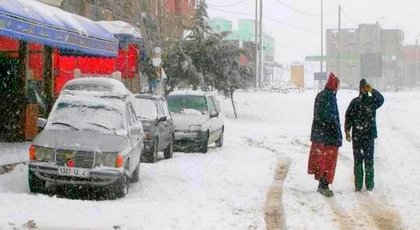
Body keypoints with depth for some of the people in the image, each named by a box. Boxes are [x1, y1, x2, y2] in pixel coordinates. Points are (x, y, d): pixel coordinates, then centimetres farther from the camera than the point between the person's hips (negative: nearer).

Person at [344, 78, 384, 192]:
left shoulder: (373, 100, 1)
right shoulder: (355, 102, 4)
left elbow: (381, 99, -21)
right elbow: (348, 117, 3)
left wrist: (372, 90, -30)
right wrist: (347, 131, -5)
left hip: (369, 135, -1)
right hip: (356, 136, 1)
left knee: (369, 160, 1)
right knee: (358, 161, 4)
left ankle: (369, 184, 8)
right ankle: (358, 184, 10)